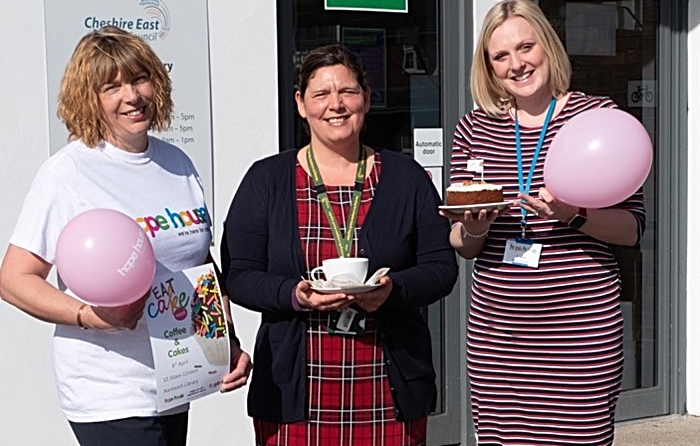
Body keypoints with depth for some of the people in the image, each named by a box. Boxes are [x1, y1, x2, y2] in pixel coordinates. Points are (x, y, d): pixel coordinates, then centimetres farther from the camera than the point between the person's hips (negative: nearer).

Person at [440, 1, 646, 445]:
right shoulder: (474, 128, 9)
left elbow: (632, 228, 0)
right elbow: (461, 245, 12)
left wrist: (575, 215, -18)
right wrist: (474, 229, -11)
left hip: (581, 330, -2)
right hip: (495, 332, 3)